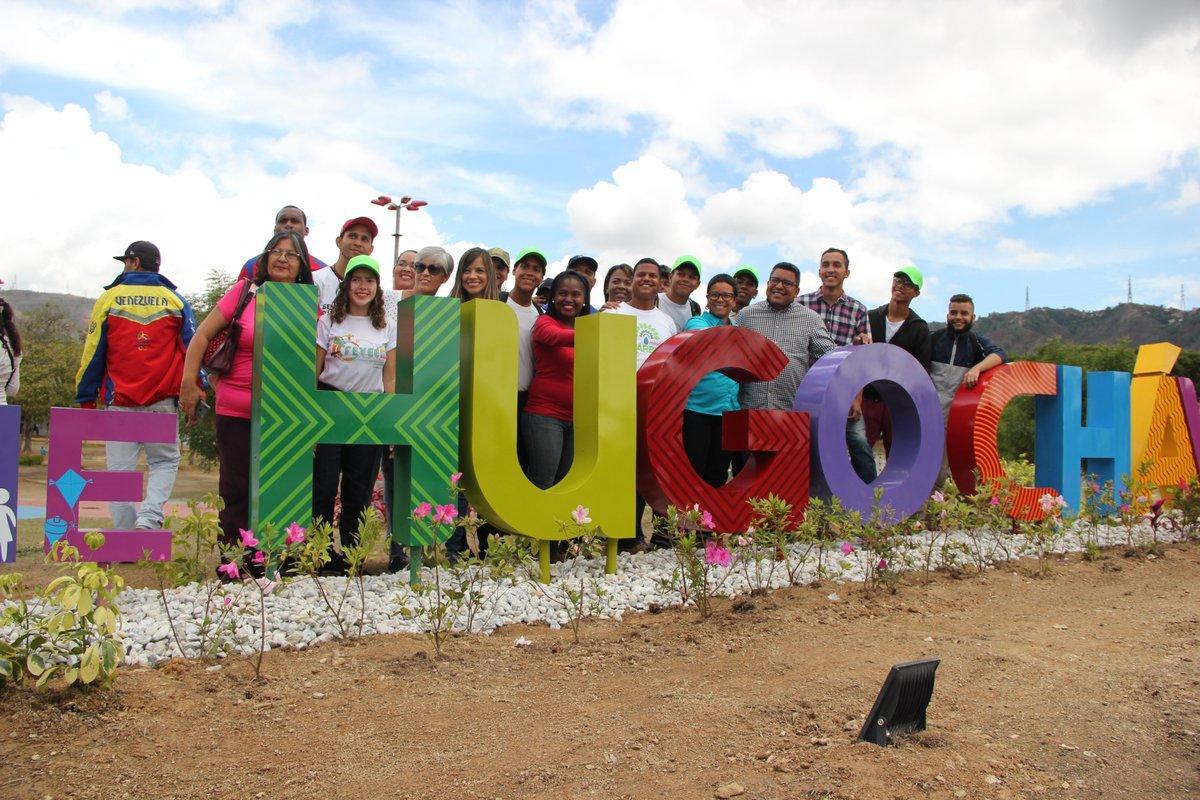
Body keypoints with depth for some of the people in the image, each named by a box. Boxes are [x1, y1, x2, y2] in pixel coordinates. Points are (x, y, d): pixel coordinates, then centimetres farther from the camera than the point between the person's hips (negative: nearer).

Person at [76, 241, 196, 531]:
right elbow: (192, 348, 3)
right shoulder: (175, 300, 6)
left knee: (120, 471, 6)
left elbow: (92, 352, 2)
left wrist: (85, 398, 8)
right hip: (163, 402, 1)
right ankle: (148, 518, -11)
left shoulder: (109, 298, 4)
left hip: (120, 401, 0)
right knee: (165, 462, 11)